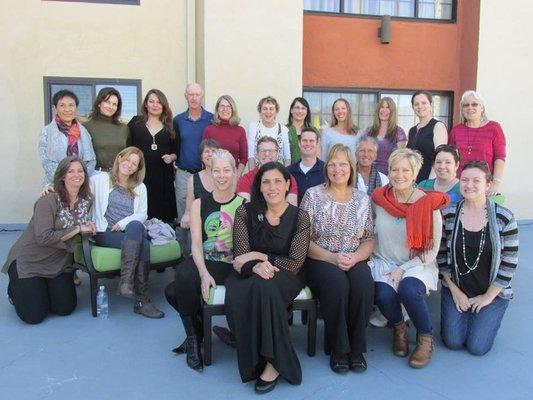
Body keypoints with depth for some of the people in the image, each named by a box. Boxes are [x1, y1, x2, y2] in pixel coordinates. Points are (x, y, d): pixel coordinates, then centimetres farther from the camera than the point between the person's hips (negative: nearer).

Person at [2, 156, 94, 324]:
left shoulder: (86, 201, -2)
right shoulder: (48, 201, -21)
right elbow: (43, 238, -29)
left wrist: (88, 227, -5)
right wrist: (78, 229, -23)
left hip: (59, 263, 6)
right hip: (29, 261, -6)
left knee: (66, 309, -1)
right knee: (34, 316, -9)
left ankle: (42, 288, 28)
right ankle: (16, 290, 23)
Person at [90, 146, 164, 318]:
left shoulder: (140, 187, 23)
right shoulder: (101, 179, 15)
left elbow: (142, 214, 10)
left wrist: (124, 223, -8)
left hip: (132, 232, 3)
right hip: (105, 233, -3)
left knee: (135, 226, -37)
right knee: (142, 244, -33)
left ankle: (126, 281, -38)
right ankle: (142, 300, -33)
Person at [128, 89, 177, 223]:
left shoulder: (170, 126, 13)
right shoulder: (136, 122, 11)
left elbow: (176, 150, 17)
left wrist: (171, 157, -3)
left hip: (163, 176, 1)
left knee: (162, 214, 0)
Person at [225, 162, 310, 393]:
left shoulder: (299, 217, -3)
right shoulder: (245, 213, 0)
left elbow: (294, 263, -7)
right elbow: (241, 259, -5)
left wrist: (259, 256, -13)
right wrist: (255, 267, -28)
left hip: (285, 277, -1)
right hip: (249, 275, 2)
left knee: (265, 288, -37)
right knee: (237, 295, -34)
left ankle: (273, 361, -21)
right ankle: (256, 361, -16)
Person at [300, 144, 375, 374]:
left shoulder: (362, 199, 10)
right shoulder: (313, 195, 0)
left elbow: (369, 239, 9)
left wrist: (355, 257, -12)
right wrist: (332, 257, -16)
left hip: (354, 261, 3)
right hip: (320, 261, -2)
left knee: (364, 283, -29)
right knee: (337, 282, -33)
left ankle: (356, 348, -10)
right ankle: (338, 349, -14)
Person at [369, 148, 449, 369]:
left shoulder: (429, 204, -10)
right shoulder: (379, 198, 0)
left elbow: (431, 251, -6)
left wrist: (403, 269, -15)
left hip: (418, 265, -2)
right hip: (384, 262, 2)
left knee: (409, 289, -33)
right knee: (384, 295, -27)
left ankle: (426, 338, -2)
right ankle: (399, 328, 9)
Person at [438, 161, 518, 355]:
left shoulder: (504, 218, -10)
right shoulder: (448, 215, -5)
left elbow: (509, 263, -7)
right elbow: (441, 256, 0)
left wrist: (488, 297, -7)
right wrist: (455, 291, -4)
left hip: (492, 293, -1)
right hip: (455, 290, 1)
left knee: (477, 347, -8)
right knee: (453, 342, -7)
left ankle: (485, 316, 22)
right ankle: (452, 313, 24)